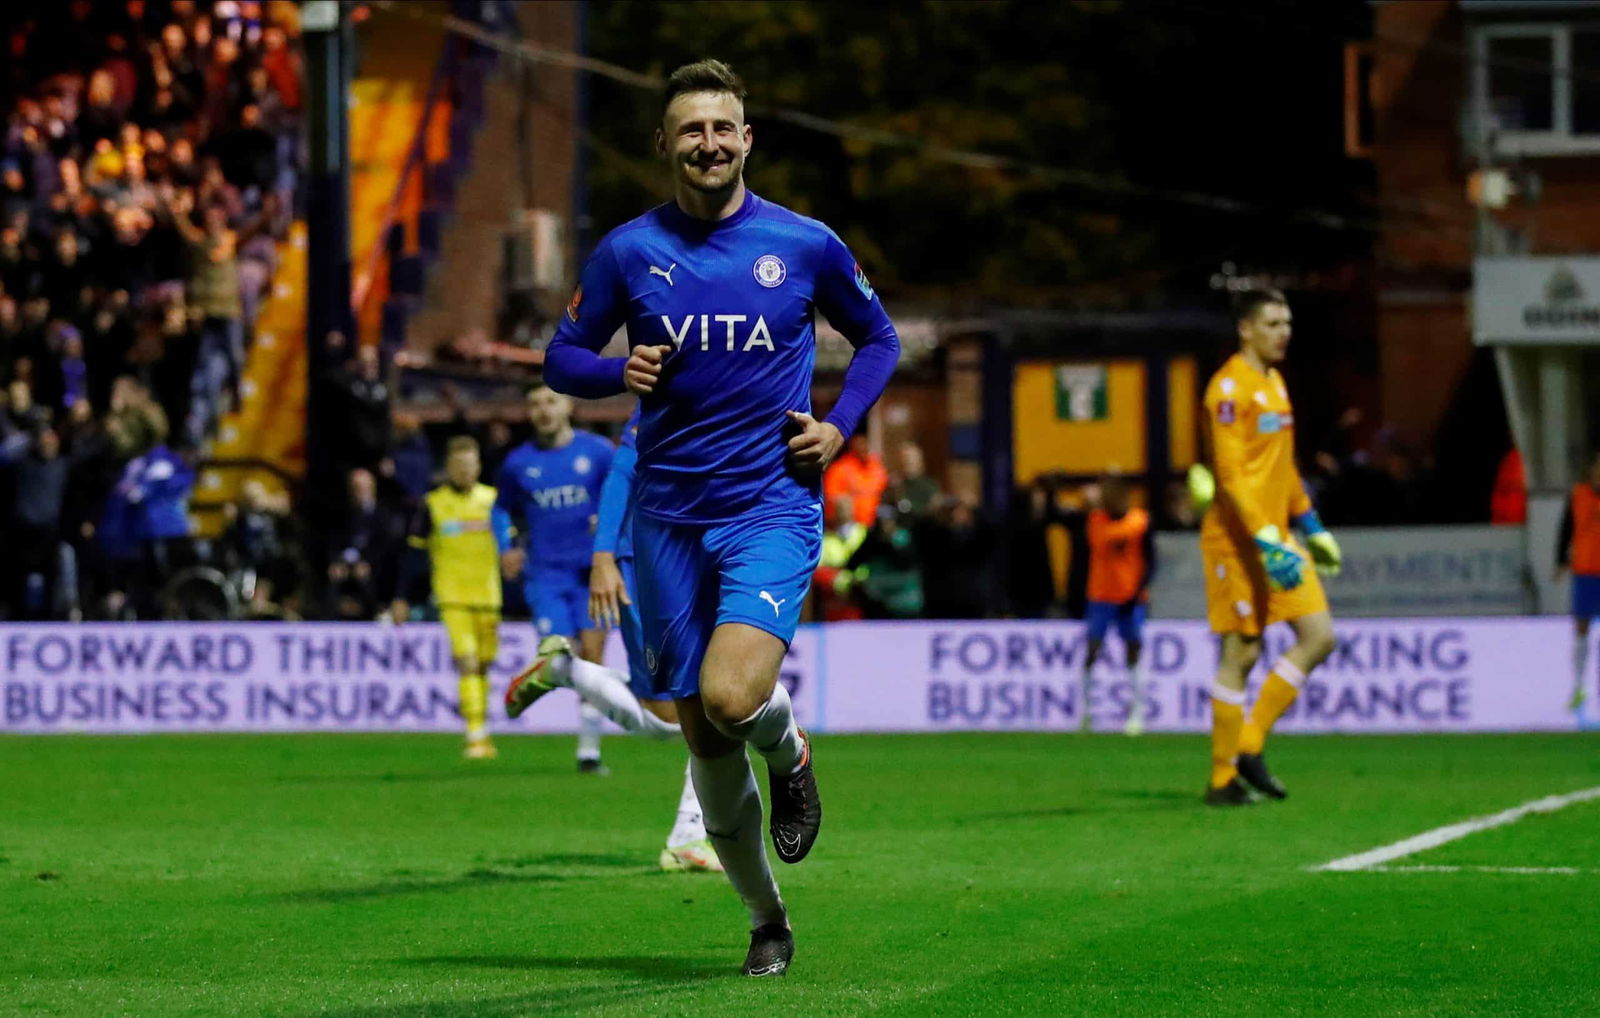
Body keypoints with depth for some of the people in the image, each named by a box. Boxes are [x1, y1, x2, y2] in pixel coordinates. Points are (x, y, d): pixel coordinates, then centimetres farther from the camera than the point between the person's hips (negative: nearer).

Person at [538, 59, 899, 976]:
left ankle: (789, 753, 12)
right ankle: (767, 918, 23)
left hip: (774, 505, -2)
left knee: (733, 698, -25)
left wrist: (839, 427, -1)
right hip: (670, 514, 2)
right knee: (704, 735, 5)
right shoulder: (628, 252, 2)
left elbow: (878, 338, 15)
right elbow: (563, 357, 10)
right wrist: (618, 373, -12)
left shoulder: (805, 245, 0)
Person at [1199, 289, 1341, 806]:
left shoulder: (1273, 384, 17)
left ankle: (1249, 743, 8)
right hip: (1238, 539, -9)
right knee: (1241, 654, -5)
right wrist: (1267, 540, -25)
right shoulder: (1230, 387, -12)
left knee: (1319, 636, 2)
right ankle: (1224, 779, 3)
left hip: (1276, 537, 9)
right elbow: (1230, 473, -19)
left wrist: (1310, 526, 23)